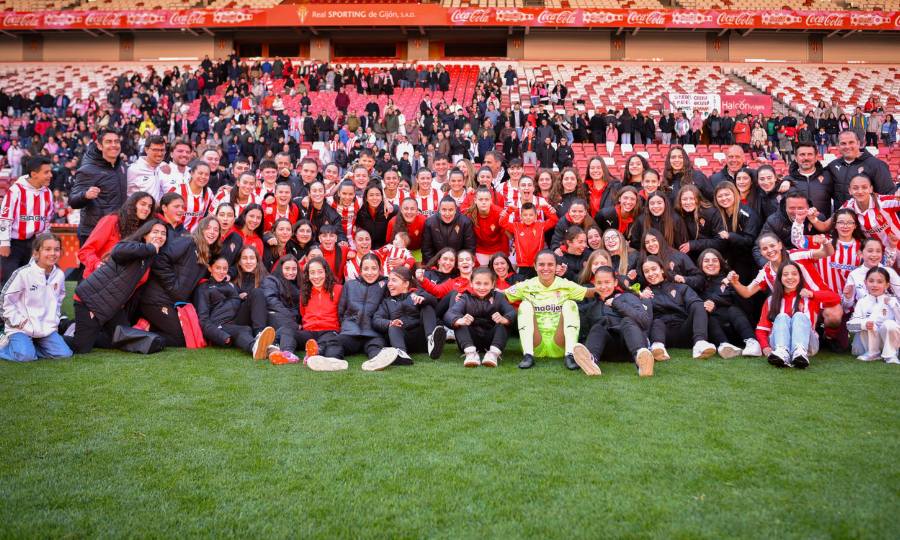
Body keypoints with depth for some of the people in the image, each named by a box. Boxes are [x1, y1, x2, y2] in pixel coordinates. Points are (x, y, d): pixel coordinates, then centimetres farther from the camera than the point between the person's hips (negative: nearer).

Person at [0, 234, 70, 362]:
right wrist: (18, 321, -11)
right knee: (25, 356, -25)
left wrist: (54, 321, 9)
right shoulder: (23, 274, -13)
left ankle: (29, 345, 10)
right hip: (22, 328, -5)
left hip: (47, 329, 5)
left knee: (64, 353, -10)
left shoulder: (59, 275, 5)